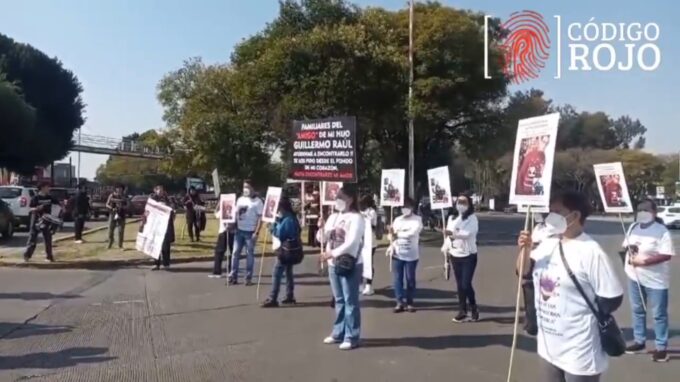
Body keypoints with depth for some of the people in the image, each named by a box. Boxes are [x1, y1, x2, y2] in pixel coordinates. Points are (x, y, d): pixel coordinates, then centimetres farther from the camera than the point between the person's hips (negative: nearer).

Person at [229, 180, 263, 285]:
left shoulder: (257, 201, -4)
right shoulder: (240, 199, 11)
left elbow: (260, 218, -7)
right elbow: (236, 213, 15)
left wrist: (256, 232, -14)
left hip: (250, 232, -4)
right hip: (239, 230, 5)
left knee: (249, 254, 3)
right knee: (235, 253, 3)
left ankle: (248, 278, 9)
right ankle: (233, 276, 9)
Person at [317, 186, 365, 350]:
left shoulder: (356, 218, -11)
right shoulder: (333, 217, 12)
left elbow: (351, 243, -20)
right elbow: (323, 239, 14)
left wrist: (331, 253, -22)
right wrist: (322, 228, -6)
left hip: (350, 265, -7)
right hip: (333, 264, 7)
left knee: (350, 302, -1)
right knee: (339, 300, 16)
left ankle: (351, 337, 6)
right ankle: (338, 333, 26)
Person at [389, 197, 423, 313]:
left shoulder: (417, 219, -3)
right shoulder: (397, 220, 12)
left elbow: (412, 233, -18)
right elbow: (393, 235, 9)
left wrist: (397, 233, -7)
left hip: (411, 255, -3)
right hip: (397, 254, 3)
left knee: (410, 279, 5)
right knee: (397, 279, 1)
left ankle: (409, 302, 15)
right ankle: (400, 302, 7)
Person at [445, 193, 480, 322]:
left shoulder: (472, 218, -8)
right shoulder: (451, 218, 11)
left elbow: (468, 233, -25)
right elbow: (448, 234, 14)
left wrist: (454, 233, -39)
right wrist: (446, 249, 5)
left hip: (469, 256, -5)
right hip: (455, 255, 6)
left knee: (466, 284, -9)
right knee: (459, 285, 8)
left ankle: (473, 308, 13)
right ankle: (462, 311, 15)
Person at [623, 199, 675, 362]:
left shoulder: (661, 231, -16)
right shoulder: (633, 227, 6)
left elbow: (667, 255, -22)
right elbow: (626, 245, 16)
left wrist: (644, 261, -27)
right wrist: (629, 250, -7)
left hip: (655, 280, -6)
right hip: (635, 276, 7)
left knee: (659, 314, 5)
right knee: (637, 310, 16)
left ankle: (661, 347, 16)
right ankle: (639, 341, 30)